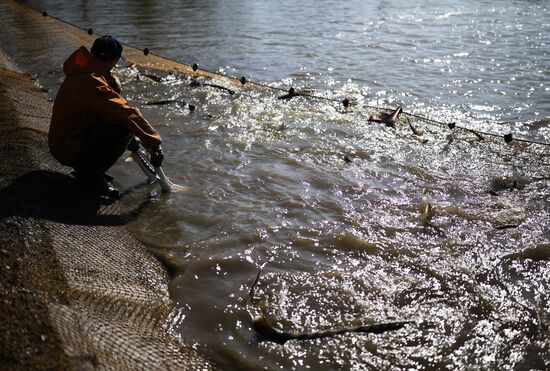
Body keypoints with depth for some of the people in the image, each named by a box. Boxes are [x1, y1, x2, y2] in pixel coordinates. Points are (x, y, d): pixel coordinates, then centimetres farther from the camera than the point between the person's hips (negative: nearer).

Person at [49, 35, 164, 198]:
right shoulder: (91, 82, -24)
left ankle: (86, 167, 11)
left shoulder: (82, 72, 7)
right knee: (124, 126, -23)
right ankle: (91, 175, -8)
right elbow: (126, 113, -29)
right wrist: (154, 144, -23)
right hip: (70, 150, -10)